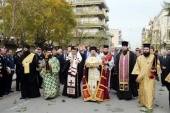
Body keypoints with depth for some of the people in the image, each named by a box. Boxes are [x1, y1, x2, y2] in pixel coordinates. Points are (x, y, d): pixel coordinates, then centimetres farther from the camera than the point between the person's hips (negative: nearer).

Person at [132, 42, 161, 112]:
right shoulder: (139, 58, 3)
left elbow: (158, 65, 4)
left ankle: (149, 106, 1)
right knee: (142, 90, 12)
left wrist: (155, 69, -17)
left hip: (150, 77, -2)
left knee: (150, 91, -4)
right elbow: (137, 68, 4)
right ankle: (143, 102, 30)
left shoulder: (153, 57, -4)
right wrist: (137, 75, -5)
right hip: (142, 78, 3)